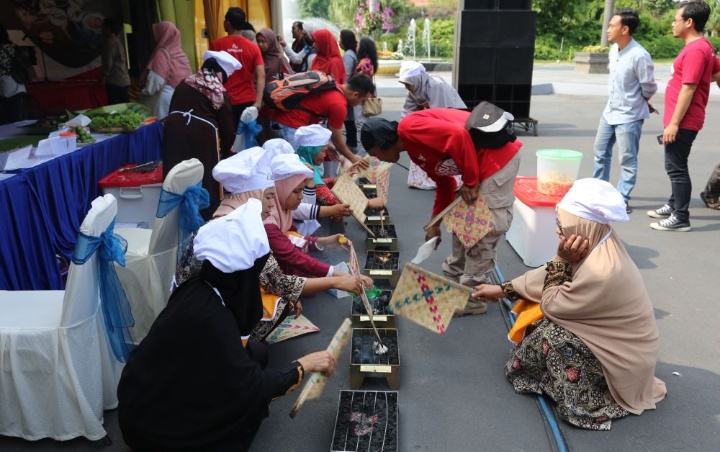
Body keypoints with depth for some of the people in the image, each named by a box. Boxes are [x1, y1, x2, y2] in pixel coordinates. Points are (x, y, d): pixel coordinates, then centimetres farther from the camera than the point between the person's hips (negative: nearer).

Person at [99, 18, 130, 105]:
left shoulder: (110, 40, -7)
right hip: (123, 79, 10)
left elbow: (109, 60, -15)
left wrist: (104, 76, -15)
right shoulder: (117, 40, 21)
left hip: (114, 80, -10)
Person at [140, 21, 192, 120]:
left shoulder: (162, 54, -11)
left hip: (166, 96, -7)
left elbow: (155, 80, -13)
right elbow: (189, 77, 8)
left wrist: (146, 91, 3)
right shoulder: (181, 53, 7)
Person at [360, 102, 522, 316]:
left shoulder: (409, 128, -13)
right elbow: (445, 183, 23)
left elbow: (458, 136, -26)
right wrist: (434, 223, 25)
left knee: (484, 230, -2)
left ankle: (472, 297, 8)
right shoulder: (416, 150, 17)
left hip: (497, 156, -10)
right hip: (483, 163, 10)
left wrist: (470, 182, -17)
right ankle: (454, 276, 33)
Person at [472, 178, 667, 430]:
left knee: (550, 329, -17)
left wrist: (562, 260, -22)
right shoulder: (601, 242, -9)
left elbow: (551, 304, -21)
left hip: (624, 360, -8)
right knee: (549, 314, 3)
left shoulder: (600, 272, -35)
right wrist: (501, 290, 7)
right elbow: (549, 274, 2)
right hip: (621, 342, 8)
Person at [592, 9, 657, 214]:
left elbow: (649, 87, -13)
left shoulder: (639, 56, -23)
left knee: (627, 161, 3)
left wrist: (636, 103, 3)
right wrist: (614, 102, 13)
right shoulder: (614, 49, 0)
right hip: (609, 111, 8)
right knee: (601, 152, 18)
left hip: (629, 116, -8)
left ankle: (622, 199, 13)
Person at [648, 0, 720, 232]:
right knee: (675, 167, 19)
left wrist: (673, 123, -22)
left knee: (676, 168, -5)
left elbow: (688, 89, -22)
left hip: (682, 122, -10)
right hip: (682, 120, 10)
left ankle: (681, 218, 1)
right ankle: (674, 206, 32)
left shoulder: (695, 50, -18)